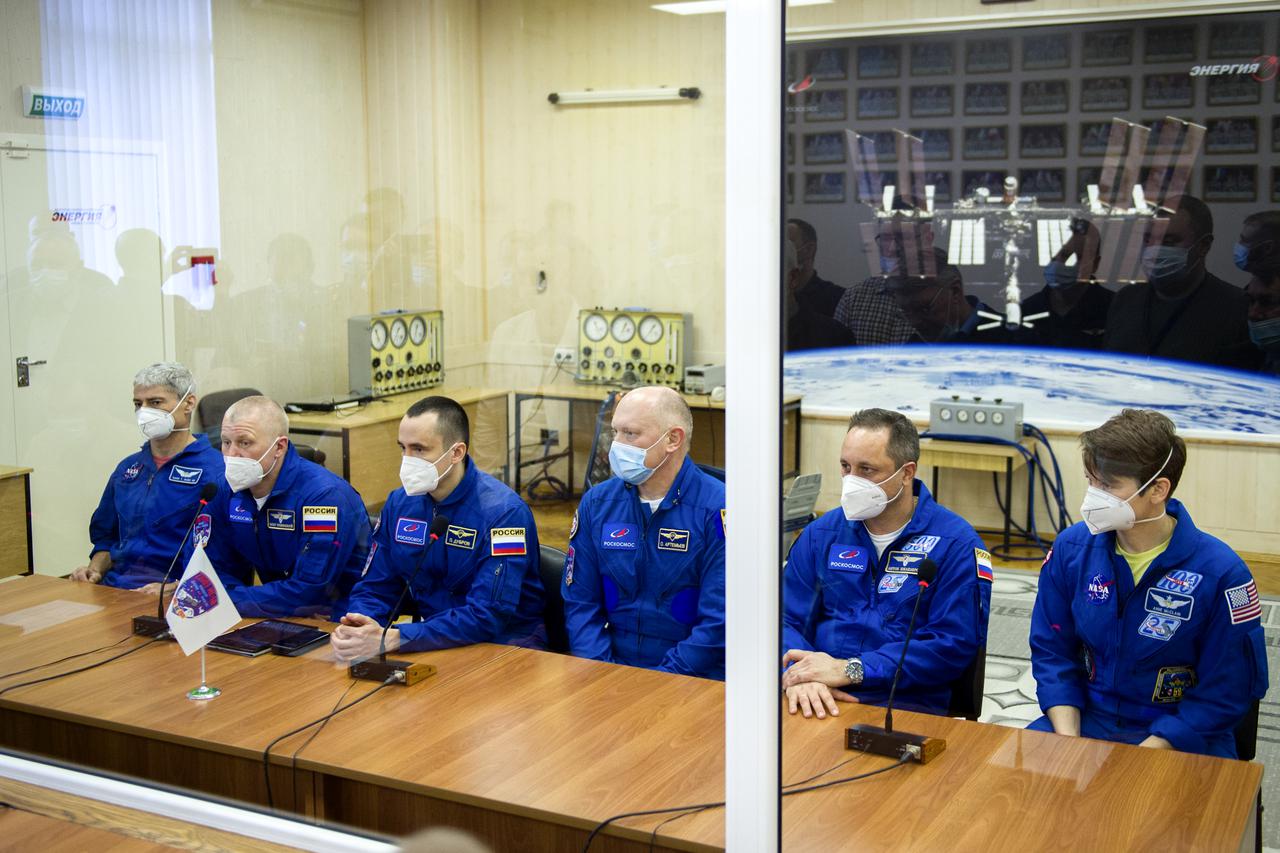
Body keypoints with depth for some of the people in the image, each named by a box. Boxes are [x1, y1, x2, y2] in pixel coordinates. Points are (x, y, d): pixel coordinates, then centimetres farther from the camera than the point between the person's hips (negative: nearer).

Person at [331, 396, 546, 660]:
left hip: (507, 643, -5)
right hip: (435, 640, 5)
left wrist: (392, 639, -32)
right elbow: (375, 589, 6)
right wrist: (357, 627, -18)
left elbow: (487, 617, -24)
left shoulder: (503, 512, -18)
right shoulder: (399, 503, 2)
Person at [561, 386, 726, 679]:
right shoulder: (596, 503, 7)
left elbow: (719, 622, -12)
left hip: (693, 678, -4)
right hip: (612, 673, 4)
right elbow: (580, 603, 8)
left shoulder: (720, 510, -9)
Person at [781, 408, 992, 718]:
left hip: (907, 706, -2)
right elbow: (785, 619, 8)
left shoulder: (956, 543, 0)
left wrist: (850, 670, -15)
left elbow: (954, 643, -9)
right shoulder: (821, 533, 13)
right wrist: (800, 674, -15)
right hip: (818, 704, 2)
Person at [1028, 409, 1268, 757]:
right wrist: (1068, 742, -9)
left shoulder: (1221, 573, -13)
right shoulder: (1071, 549, -2)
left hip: (1180, 738, -3)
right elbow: (1051, 651, 5)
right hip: (1086, 718, 3)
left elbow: (1224, 694, -9)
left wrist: (1140, 760, -17)